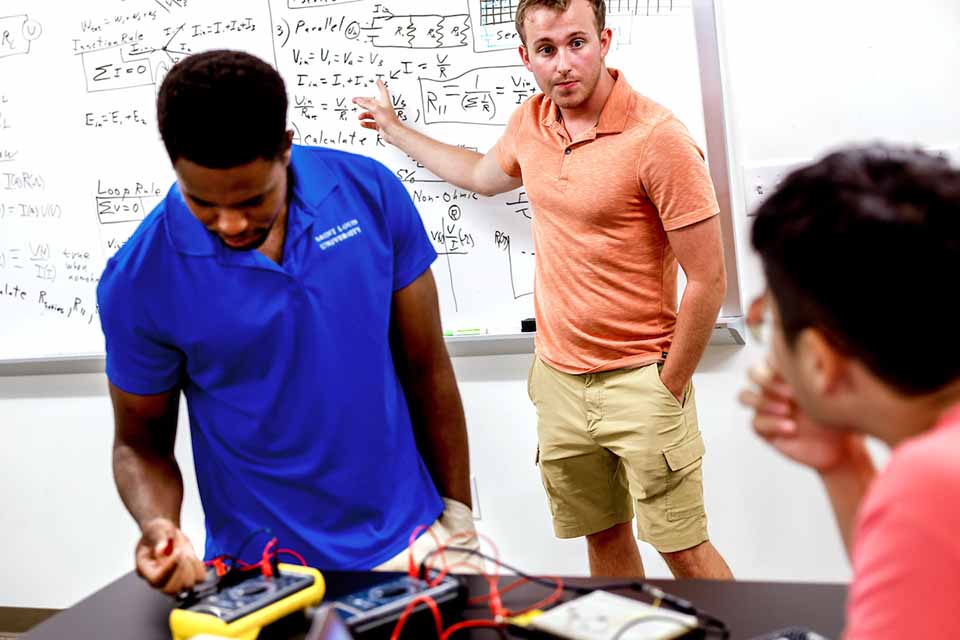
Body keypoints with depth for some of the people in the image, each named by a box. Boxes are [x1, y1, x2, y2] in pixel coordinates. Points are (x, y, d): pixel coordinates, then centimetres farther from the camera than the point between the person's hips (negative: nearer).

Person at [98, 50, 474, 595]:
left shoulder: (371, 192, -11)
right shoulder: (138, 282, -14)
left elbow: (426, 367, -2)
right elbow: (141, 439, -1)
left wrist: (457, 513, 2)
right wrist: (159, 525, -21)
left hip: (409, 540, 2)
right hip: (263, 571, -2)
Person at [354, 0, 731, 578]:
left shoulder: (658, 138, -17)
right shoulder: (530, 123, 4)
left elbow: (708, 281, -15)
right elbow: (483, 175, 29)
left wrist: (668, 389, -11)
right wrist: (396, 130, 35)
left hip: (639, 379, -6)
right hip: (557, 375, 6)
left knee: (684, 550, 1)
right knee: (603, 537, 17)